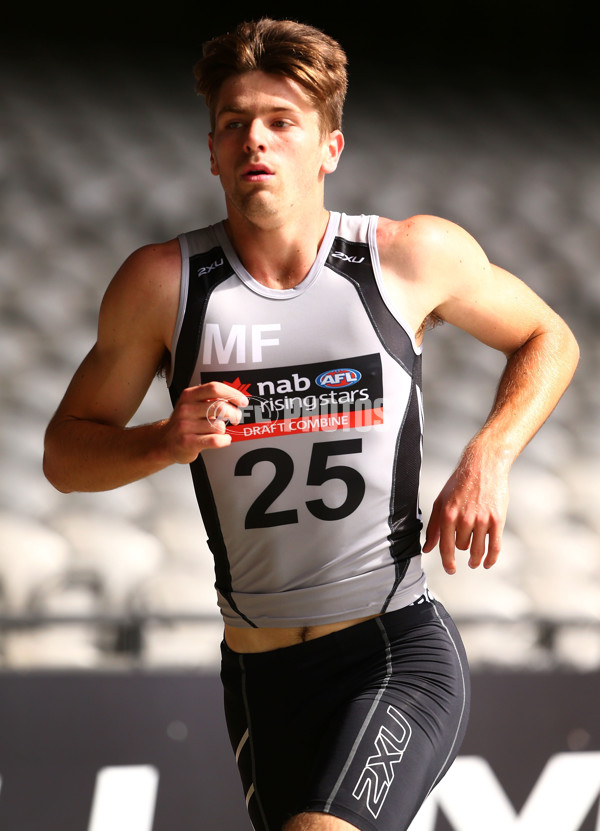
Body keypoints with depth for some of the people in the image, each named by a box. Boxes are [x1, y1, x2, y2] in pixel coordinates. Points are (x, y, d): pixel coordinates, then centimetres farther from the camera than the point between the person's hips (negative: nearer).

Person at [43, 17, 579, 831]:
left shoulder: (417, 257, -3)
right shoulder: (163, 283, -2)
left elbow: (549, 341, 14)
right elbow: (65, 454, 6)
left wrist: (487, 460, -3)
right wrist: (168, 442, -15)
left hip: (401, 649, -3)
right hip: (261, 672, 3)